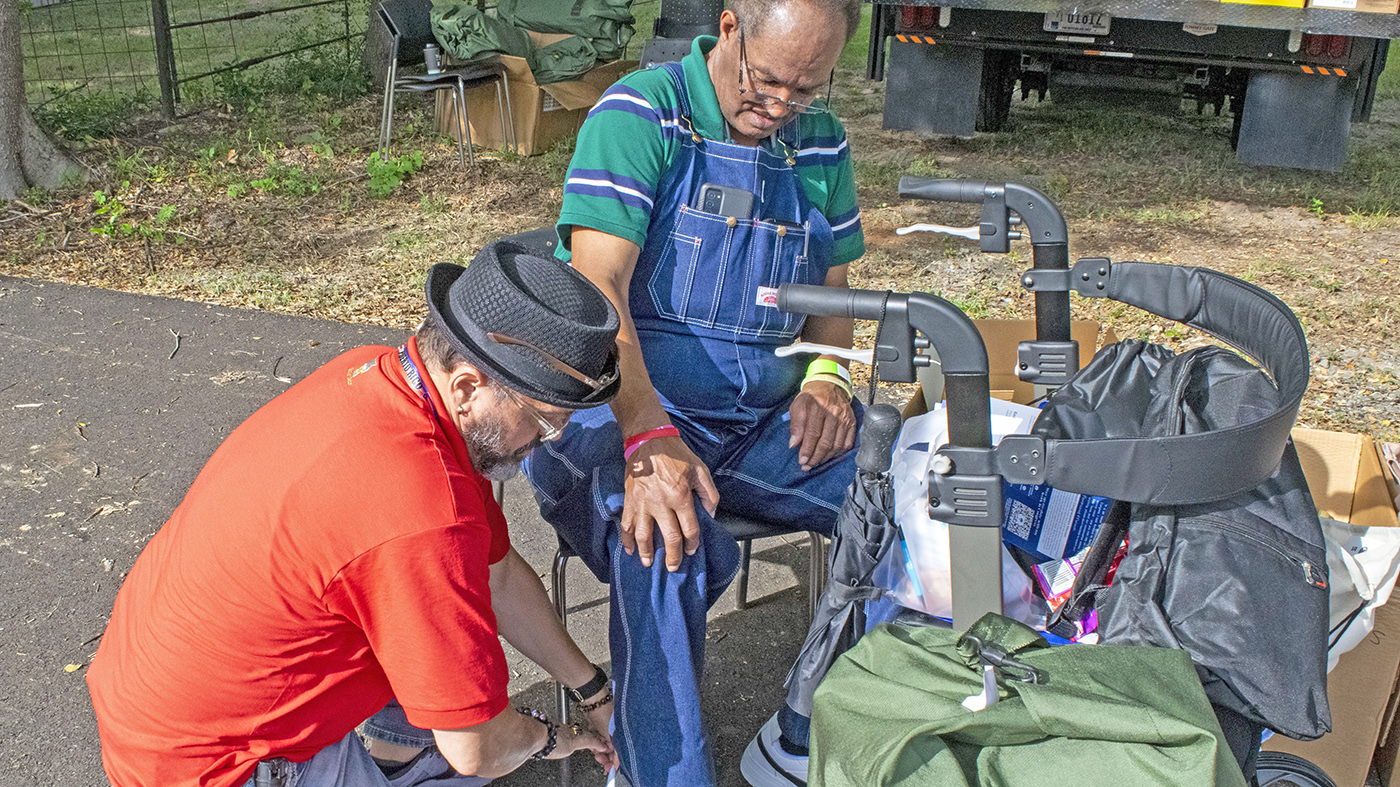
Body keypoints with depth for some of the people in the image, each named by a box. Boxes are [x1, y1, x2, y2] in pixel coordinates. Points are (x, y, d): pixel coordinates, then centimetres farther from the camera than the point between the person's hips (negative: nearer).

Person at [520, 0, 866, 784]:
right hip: (627, 409, -5)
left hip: (763, 422, 6)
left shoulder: (822, 143, 9)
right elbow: (598, 288, -20)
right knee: (664, 541, -36)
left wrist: (827, 373, -3)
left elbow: (832, 286, 20)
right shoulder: (640, 114, -9)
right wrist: (648, 437, -34)